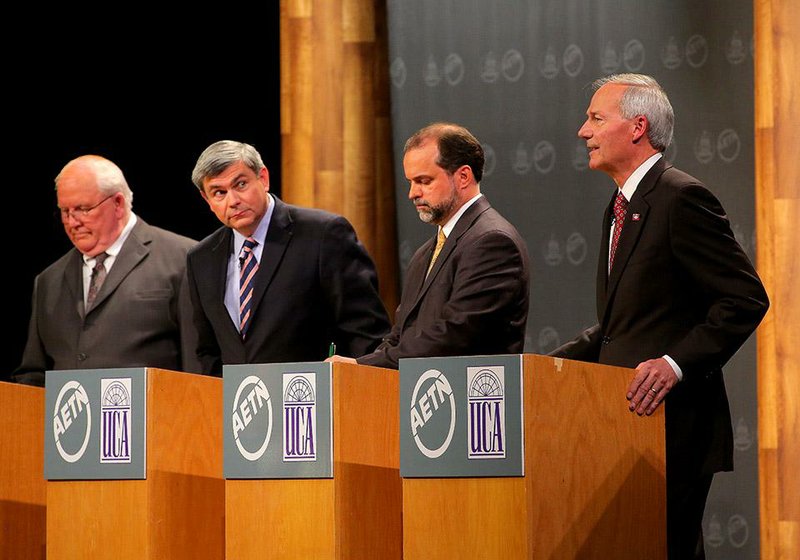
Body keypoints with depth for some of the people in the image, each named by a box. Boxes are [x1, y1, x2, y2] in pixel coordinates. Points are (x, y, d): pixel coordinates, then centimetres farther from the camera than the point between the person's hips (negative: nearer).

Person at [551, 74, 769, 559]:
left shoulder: (681, 198, -11)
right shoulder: (623, 206, 19)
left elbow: (745, 299, -17)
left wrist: (676, 363, -25)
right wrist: (552, 363, 12)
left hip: (674, 423, -10)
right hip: (630, 422, 10)